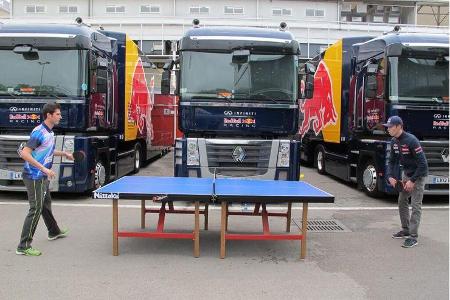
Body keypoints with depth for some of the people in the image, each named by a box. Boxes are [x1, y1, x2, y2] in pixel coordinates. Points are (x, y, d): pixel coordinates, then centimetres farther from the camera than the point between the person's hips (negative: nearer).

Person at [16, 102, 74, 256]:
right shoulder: (38, 132, -20)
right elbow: (25, 154, -26)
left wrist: (64, 154, 21)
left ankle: (54, 232, 45)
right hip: (34, 177, -10)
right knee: (36, 209, -9)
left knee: (46, 204, 25)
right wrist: (44, 169, -29)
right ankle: (23, 247, -5)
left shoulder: (50, 132, 8)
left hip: (42, 177, 10)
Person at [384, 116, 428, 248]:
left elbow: (423, 163, -25)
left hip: (418, 175, -8)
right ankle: (405, 230, 27)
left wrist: (413, 181, -24)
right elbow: (392, 161, 9)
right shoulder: (394, 142, -1)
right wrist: (390, 176, -5)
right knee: (402, 201, 14)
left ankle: (413, 237, -6)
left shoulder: (411, 141, -26)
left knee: (416, 206, -8)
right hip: (406, 173, 9)